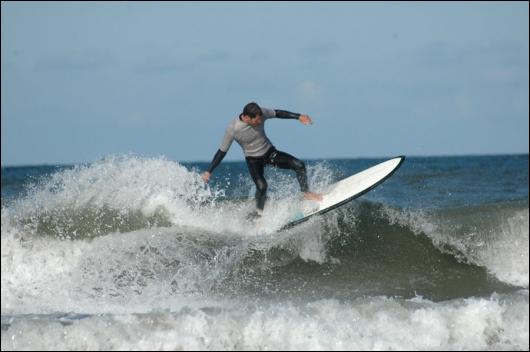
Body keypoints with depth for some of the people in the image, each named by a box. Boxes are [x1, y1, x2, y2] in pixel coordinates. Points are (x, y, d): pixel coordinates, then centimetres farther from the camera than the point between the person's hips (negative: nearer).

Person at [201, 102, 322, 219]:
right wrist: (209, 171, -16)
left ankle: (306, 193, 13)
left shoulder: (261, 113, -20)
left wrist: (299, 116, -11)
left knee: (299, 165, -8)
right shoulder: (233, 129, -27)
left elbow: (278, 113, -2)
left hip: (270, 152, 4)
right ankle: (258, 214, -8)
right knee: (261, 186, -28)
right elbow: (222, 152, -16)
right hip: (253, 160, -4)